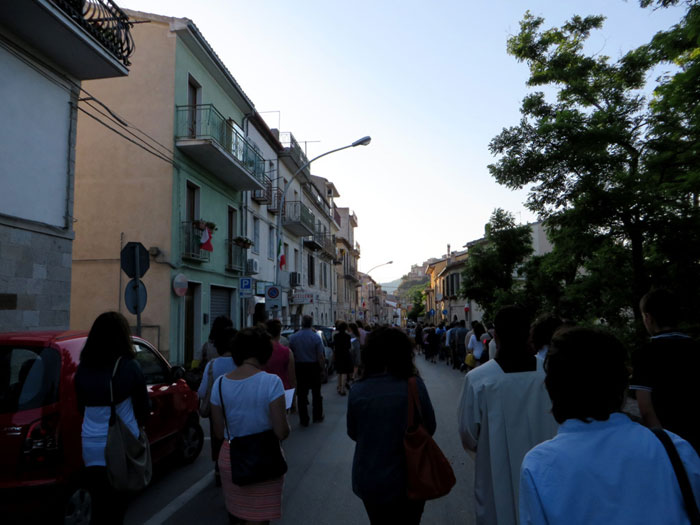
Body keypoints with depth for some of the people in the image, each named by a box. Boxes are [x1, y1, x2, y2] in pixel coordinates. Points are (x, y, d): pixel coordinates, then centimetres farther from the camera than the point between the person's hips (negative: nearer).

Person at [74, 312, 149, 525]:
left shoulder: (83, 368, -1)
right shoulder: (129, 366, -14)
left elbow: (82, 408, 12)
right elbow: (143, 407, -3)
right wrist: (139, 425, 17)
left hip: (90, 448, 4)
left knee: (99, 507, 15)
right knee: (115, 508, 9)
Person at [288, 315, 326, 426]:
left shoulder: (293, 337, -6)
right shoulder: (316, 337, -11)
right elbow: (320, 356, -12)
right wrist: (323, 367, 2)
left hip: (299, 367, 1)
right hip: (313, 367, -1)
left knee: (301, 394, 7)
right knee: (316, 393, 15)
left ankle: (304, 420, 11)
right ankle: (317, 416, 25)